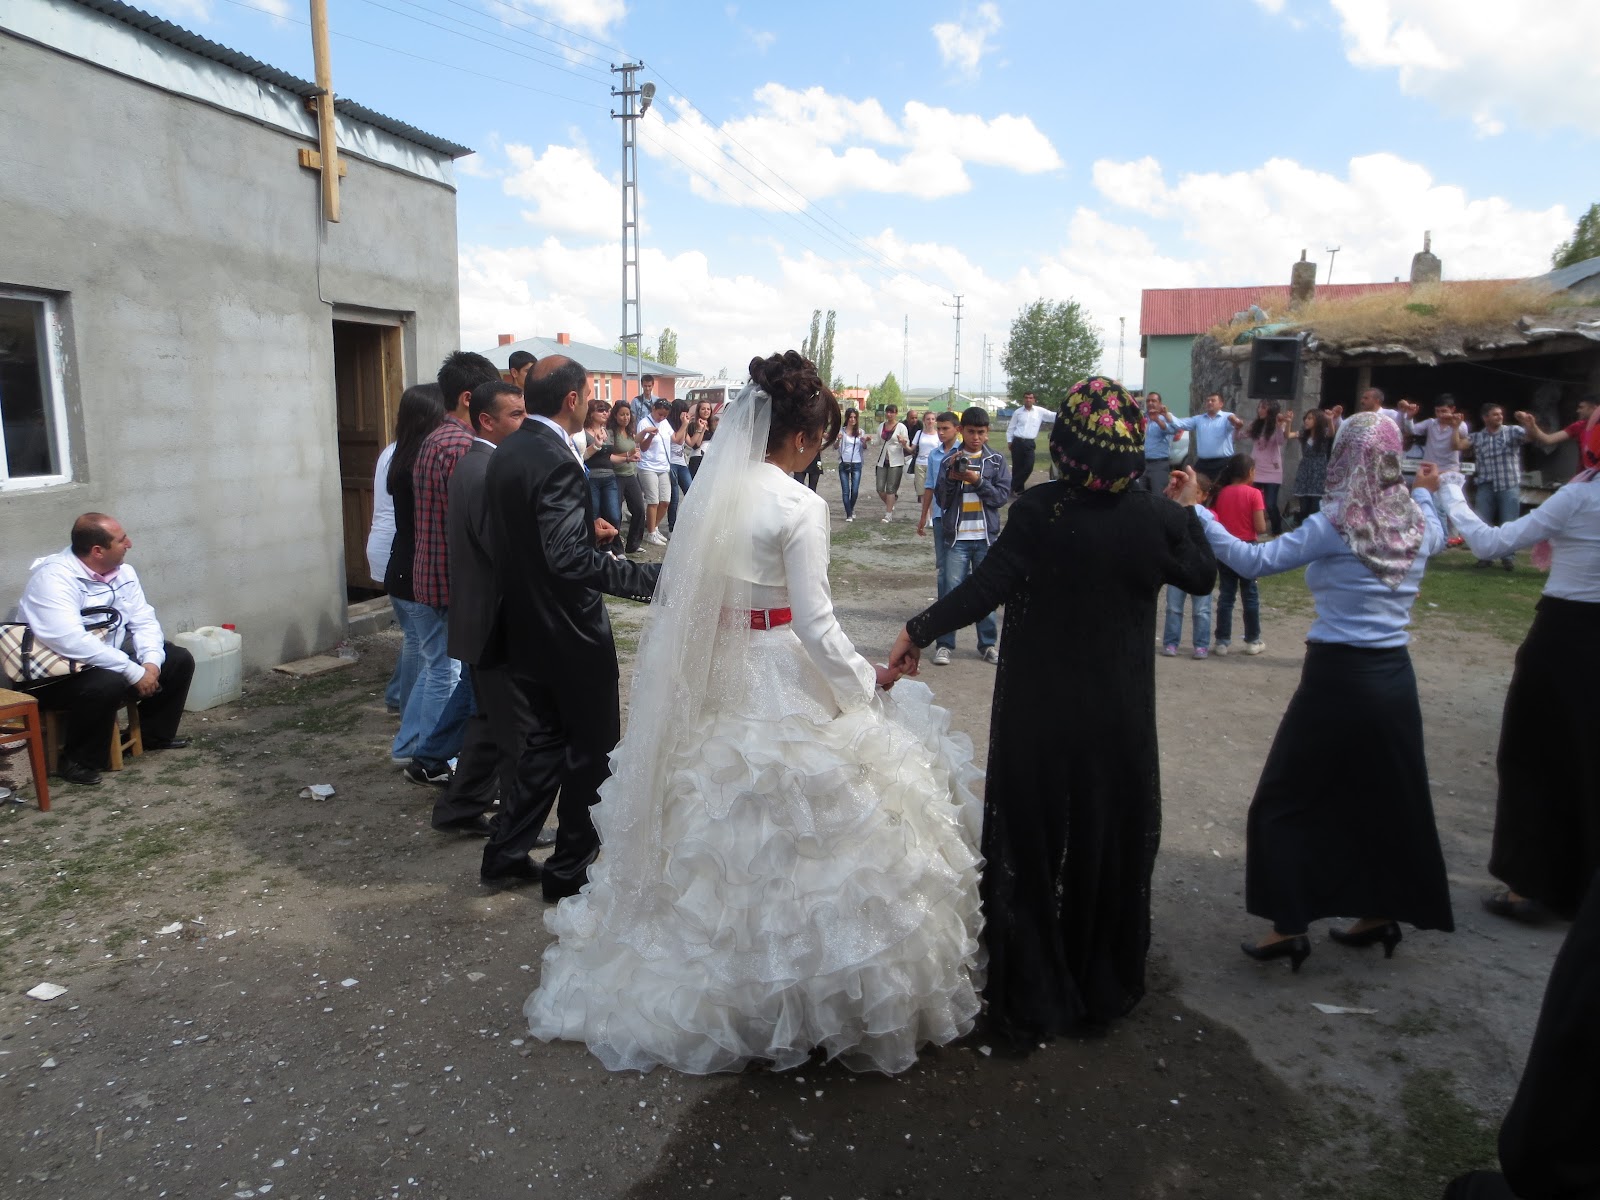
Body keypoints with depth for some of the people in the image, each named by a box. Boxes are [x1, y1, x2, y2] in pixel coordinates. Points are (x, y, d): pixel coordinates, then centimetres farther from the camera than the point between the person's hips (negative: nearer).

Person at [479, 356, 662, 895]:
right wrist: (658, 576, -34)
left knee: (545, 743, 21)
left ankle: (505, 855, 28)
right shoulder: (556, 461, -23)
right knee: (593, 750, 8)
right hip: (569, 634, -9)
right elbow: (571, 560, -32)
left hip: (524, 629, 9)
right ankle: (570, 869, 20)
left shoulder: (505, 454, 6)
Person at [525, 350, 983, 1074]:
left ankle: (709, 978, 35)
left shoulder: (712, 490, 3)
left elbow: (678, 594, 7)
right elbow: (815, 624, -17)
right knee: (793, 829, 5)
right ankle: (803, 996, 18)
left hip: (712, 679, 7)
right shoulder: (799, 506, -16)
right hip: (784, 681, -7)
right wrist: (867, 683, -3)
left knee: (716, 821, 19)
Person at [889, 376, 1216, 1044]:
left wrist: (918, 630, -12)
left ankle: (1030, 1002, 25)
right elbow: (1202, 577, 7)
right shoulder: (1157, 518, -9)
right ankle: (1102, 993, 34)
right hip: (1120, 719, 2)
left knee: (1031, 846, 13)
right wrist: (1190, 510, 20)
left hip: (1037, 714, -2)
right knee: (1111, 848, 18)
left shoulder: (1038, 510, -17)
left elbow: (986, 587, -21)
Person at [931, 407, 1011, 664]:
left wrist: (977, 481, -14)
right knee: (951, 590, -2)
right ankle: (945, 644, 7)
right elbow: (941, 499, 2)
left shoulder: (996, 460, 4)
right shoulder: (950, 459, 2)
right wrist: (951, 478, -15)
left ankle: (988, 644, 19)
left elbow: (1003, 496, -2)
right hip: (956, 536, -1)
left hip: (986, 536, 1)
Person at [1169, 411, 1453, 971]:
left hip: (1336, 676, -6)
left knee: (1288, 800, 5)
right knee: (1388, 797, 19)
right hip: (1394, 677, 6)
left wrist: (1193, 511, -20)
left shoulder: (1337, 525, -15)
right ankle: (1382, 911, 31)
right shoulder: (1419, 523, 3)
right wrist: (1422, 491, 42)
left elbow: (1254, 560, -20)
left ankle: (1290, 924, 7)